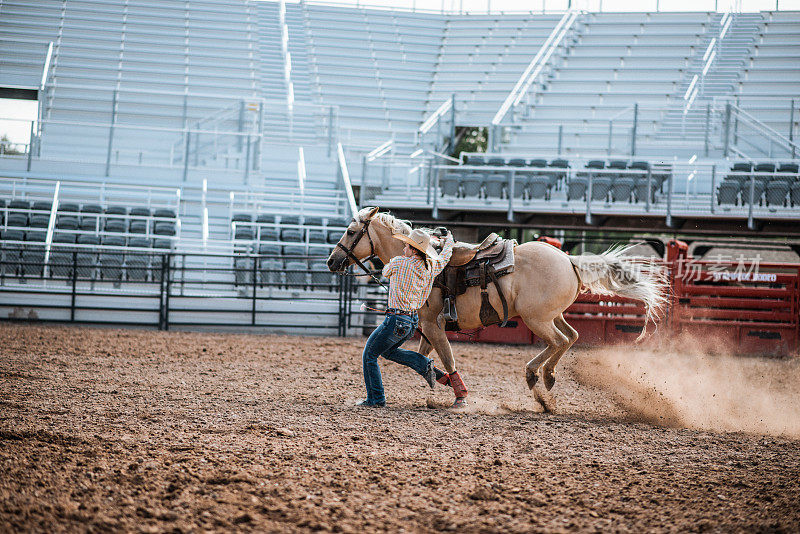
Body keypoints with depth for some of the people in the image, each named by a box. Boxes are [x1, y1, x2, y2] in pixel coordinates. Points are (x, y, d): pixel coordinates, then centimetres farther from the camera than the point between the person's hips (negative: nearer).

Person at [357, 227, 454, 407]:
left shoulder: (399, 262, -14)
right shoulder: (431, 267, 3)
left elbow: (385, 272, 8)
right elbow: (446, 255, 24)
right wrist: (449, 238, 44)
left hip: (396, 320, -8)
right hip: (413, 321, 8)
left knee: (369, 355, 6)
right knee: (388, 351, 28)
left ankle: (376, 398, 7)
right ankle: (424, 364, 13)